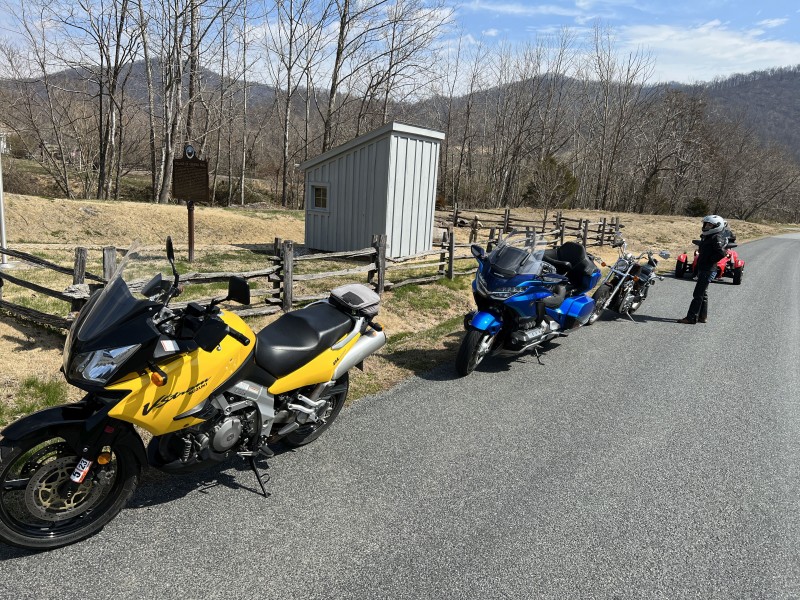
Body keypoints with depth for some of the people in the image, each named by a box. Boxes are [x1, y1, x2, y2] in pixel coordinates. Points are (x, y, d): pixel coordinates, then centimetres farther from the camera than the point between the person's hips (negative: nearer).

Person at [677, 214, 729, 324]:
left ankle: (691, 318, -10)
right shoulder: (708, 237, 15)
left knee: (698, 294, -10)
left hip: (708, 271, -11)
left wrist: (711, 261, -17)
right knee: (703, 293, 16)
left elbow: (722, 253, -25)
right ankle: (703, 316, 25)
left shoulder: (716, 238, -14)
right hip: (703, 269, 11)